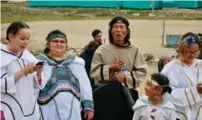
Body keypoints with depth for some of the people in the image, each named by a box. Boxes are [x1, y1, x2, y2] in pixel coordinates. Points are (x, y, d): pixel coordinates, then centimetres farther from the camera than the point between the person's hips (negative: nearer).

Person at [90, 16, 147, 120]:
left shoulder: (134, 50, 1)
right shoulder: (102, 50, -1)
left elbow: (142, 72, -1)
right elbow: (94, 72, -2)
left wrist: (125, 76, -14)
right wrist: (109, 67, -15)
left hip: (127, 94, 1)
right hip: (105, 94, 0)